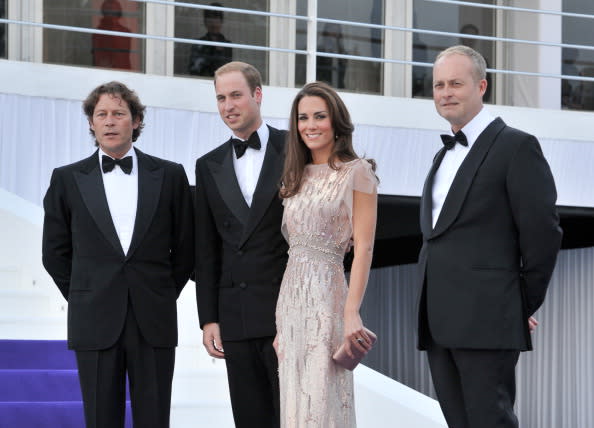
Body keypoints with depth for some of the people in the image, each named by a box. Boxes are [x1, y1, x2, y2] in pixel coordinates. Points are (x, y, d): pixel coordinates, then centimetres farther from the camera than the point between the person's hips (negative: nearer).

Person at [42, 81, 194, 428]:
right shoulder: (67, 179, 5)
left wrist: (163, 296, 8)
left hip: (154, 323, 0)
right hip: (95, 323, 0)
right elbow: (55, 253, 11)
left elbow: (185, 248, 10)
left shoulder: (170, 176, 5)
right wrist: (85, 299, 8)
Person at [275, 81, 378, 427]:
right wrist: (280, 324, 10)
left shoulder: (356, 172, -3)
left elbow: (364, 247, -9)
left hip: (327, 298, -7)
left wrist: (352, 313, -19)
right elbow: (294, 249, 14)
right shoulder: (298, 177, 15)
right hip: (291, 299, 7)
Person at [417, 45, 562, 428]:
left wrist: (525, 305, -3)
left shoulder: (516, 146, -4)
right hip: (439, 323, 8)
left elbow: (543, 232, -7)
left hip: (487, 322, -8)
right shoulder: (445, 155, 22)